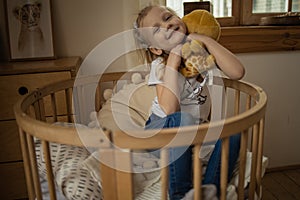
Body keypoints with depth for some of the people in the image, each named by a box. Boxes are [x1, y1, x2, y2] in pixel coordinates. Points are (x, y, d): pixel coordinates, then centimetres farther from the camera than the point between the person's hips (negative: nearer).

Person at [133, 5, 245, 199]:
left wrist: (206, 40, -19)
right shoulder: (160, 65, -14)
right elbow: (170, 109, -31)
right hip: (162, 129, -4)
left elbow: (237, 72, -20)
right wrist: (173, 62, -29)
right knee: (182, 119, -37)